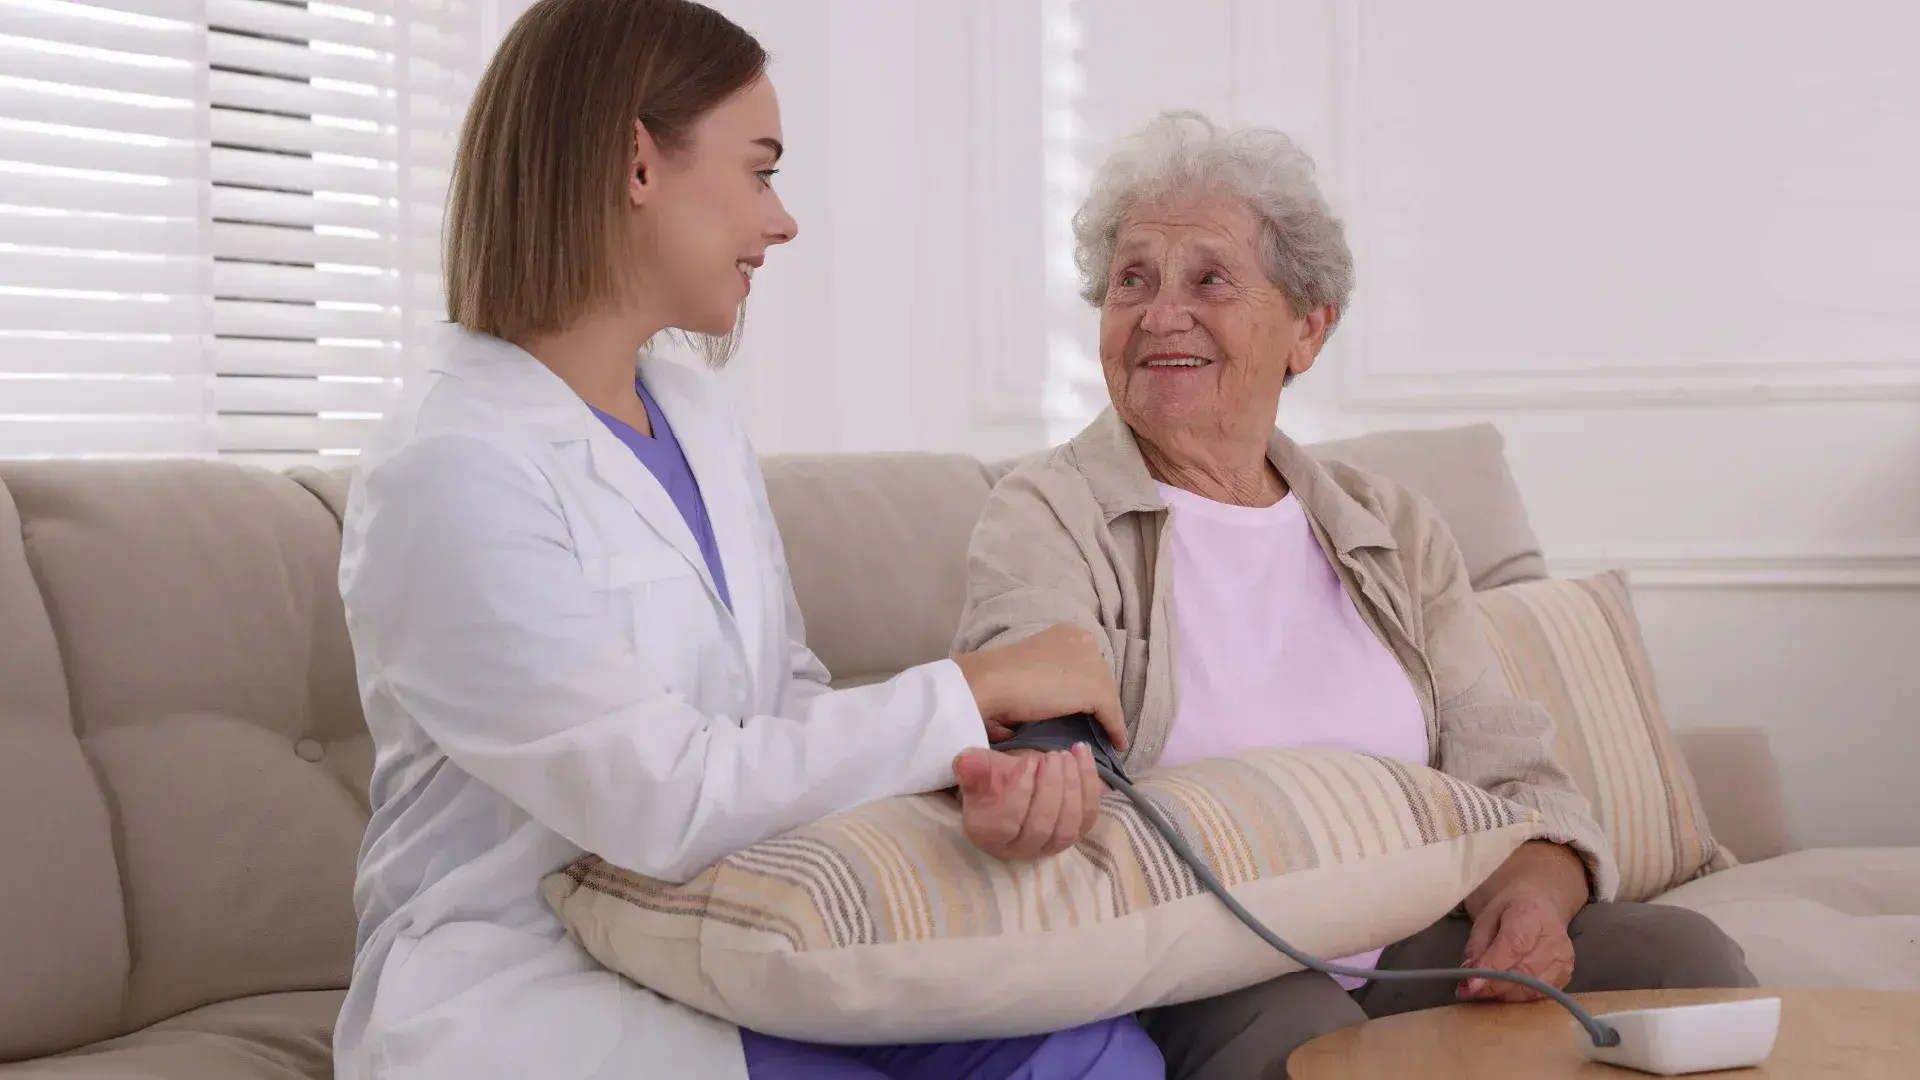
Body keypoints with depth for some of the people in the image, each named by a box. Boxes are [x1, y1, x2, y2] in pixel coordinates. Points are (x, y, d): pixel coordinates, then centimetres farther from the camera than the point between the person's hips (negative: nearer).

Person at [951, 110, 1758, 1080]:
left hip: (1414, 958, 5)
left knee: (1677, 953, -17)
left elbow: (1510, 777, 11)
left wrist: (1532, 890, -13)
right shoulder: (1049, 518, 2)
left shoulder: (1395, 532, 16)